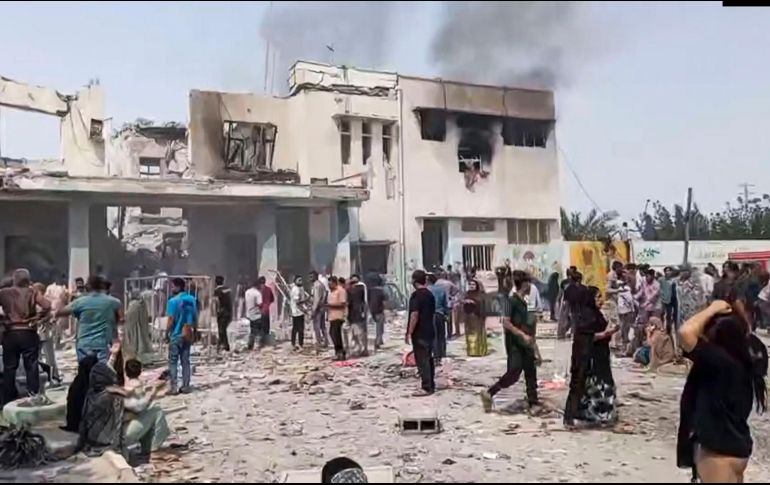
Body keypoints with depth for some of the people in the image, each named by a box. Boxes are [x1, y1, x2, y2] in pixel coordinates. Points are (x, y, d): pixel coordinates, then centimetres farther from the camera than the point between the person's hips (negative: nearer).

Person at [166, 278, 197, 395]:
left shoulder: (173, 301, -13)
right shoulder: (192, 300, 3)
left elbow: (171, 320, -14)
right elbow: (195, 318, 8)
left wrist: (166, 333, -3)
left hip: (176, 335, -5)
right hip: (188, 335, 5)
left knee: (173, 362, 3)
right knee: (185, 361, 10)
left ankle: (173, 387, 2)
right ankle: (186, 386, 11)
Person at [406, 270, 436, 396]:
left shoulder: (416, 295, -15)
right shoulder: (430, 294, 11)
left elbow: (414, 315, -21)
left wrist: (409, 333, -18)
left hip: (419, 334, -8)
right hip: (429, 332, 9)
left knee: (422, 361, -5)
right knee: (428, 359, 14)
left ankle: (427, 388, -4)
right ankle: (431, 386, 20)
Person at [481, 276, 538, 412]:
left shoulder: (523, 302, 12)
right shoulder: (512, 301, -14)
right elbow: (506, 323, -20)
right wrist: (523, 335, -21)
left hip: (524, 344, 9)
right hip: (514, 344, -9)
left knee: (531, 372, 9)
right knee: (514, 373, -11)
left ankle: (533, 403, 17)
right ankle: (488, 394, -1)